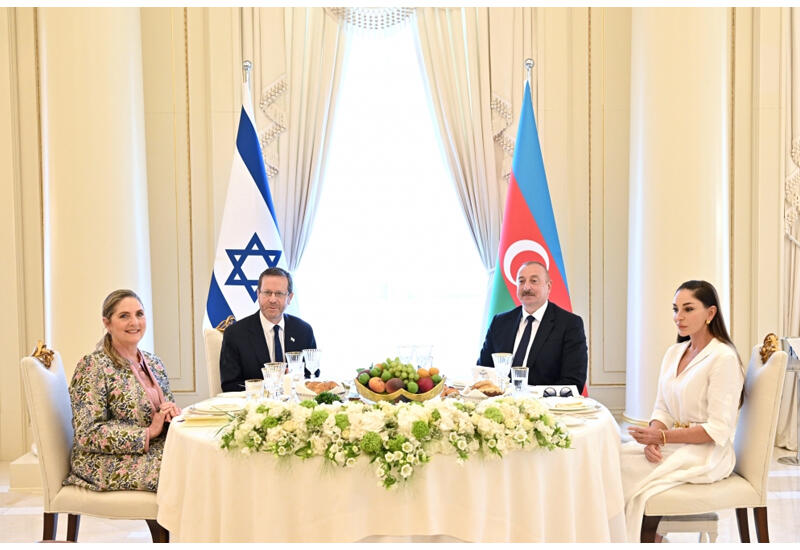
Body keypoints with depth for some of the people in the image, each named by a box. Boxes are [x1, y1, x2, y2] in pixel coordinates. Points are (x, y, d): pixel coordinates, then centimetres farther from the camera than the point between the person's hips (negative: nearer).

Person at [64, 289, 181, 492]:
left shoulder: (154, 363, 13)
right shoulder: (92, 366, -8)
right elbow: (87, 434, -15)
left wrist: (171, 411, -4)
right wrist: (147, 432, -18)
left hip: (155, 450, 7)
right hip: (107, 462, -7)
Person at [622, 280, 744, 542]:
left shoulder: (723, 358, -14)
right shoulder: (673, 353, 10)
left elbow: (717, 431, -17)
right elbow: (662, 409, 11)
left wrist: (662, 436, -21)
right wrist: (652, 440, -10)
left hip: (706, 455, -7)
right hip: (670, 444, 7)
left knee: (624, 471, -22)